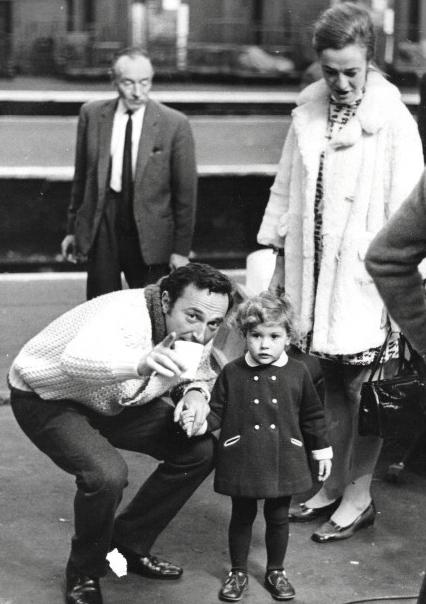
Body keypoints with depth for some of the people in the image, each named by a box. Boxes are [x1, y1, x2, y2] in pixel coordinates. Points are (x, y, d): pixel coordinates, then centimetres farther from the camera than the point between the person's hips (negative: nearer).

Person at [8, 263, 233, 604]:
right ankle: (84, 575, -3)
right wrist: (141, 363, -75)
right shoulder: (125, 316, -38)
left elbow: (203, 374, 5)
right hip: (47, 397, -7)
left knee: (200, 450, -4)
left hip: (115, 403, 8)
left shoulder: (196, 335, -14)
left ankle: (129, 545, 13)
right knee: (106, 474, -32)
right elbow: (74, 361, -56)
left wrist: (195, 391, -21)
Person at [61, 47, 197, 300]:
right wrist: (73, 228, 13)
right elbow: (82, 175, 11)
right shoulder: (92, 114, 3)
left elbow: (186, 190, -3)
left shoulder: (175, 124, -6)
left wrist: (181, 249, -3)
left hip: (150, 235, -2)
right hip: (100, 230, 2)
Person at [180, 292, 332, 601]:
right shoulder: (232, 373, -6)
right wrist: (199, 422, -20)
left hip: (283, 462, 1)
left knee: (278, 518, 13)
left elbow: (312, 416, 6)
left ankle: (276, 571, 32)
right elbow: (217, 411, 0)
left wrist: (322, 451, 10)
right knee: (242, 517, 12)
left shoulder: (298, 373, -3)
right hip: (242, 461, -1)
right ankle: (238, 573, 29)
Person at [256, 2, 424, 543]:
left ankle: (358, 496, 16)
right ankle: (333, 486, 26)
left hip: (362, 276, -4)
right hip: (312, 271, 5)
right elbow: (286, 190, 13)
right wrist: (279, 258, 13)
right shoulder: (307, 115, 5)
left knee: (363, 389, 2)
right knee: (328, 387, 12)